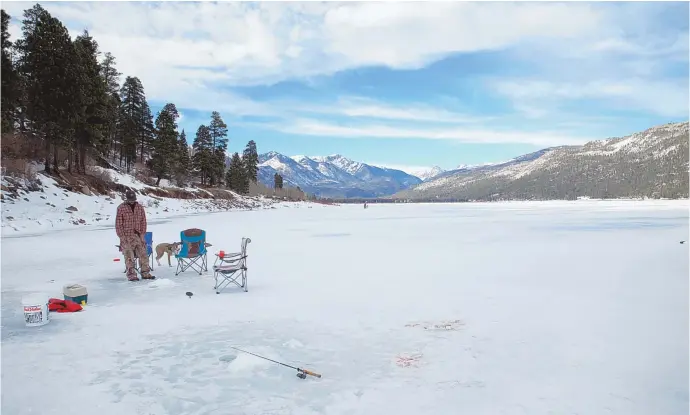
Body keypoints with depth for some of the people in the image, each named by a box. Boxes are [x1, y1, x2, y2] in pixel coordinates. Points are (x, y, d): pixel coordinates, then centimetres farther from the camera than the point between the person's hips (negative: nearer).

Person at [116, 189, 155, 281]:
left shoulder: (140, 207, 8)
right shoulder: (121, 208, -2)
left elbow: (143, 222, 10)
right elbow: (118, 224, -3)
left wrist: (142, 234, 2)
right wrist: (122, 237, -8)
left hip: (138, 236, 3)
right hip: (126, 237, -3)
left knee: (143, 254, -1)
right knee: (129, 257, -5)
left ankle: (145, 273, 6)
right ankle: (131, 275, 0)